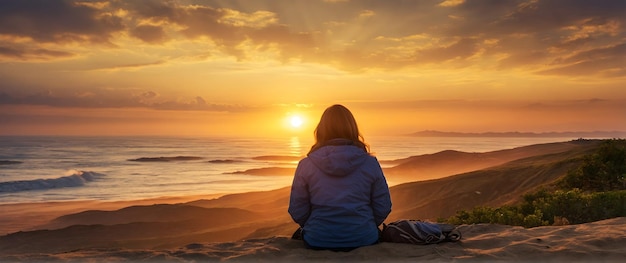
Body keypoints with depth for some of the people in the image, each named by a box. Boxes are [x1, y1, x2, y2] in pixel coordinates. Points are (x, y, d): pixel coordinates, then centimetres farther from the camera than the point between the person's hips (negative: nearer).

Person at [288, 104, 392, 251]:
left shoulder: (306, 165, -7)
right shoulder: (370, 163, -6)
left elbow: (297, 212, -4)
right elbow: (383, 209, -1)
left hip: (318, 241, 0)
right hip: (363, 239, 0)